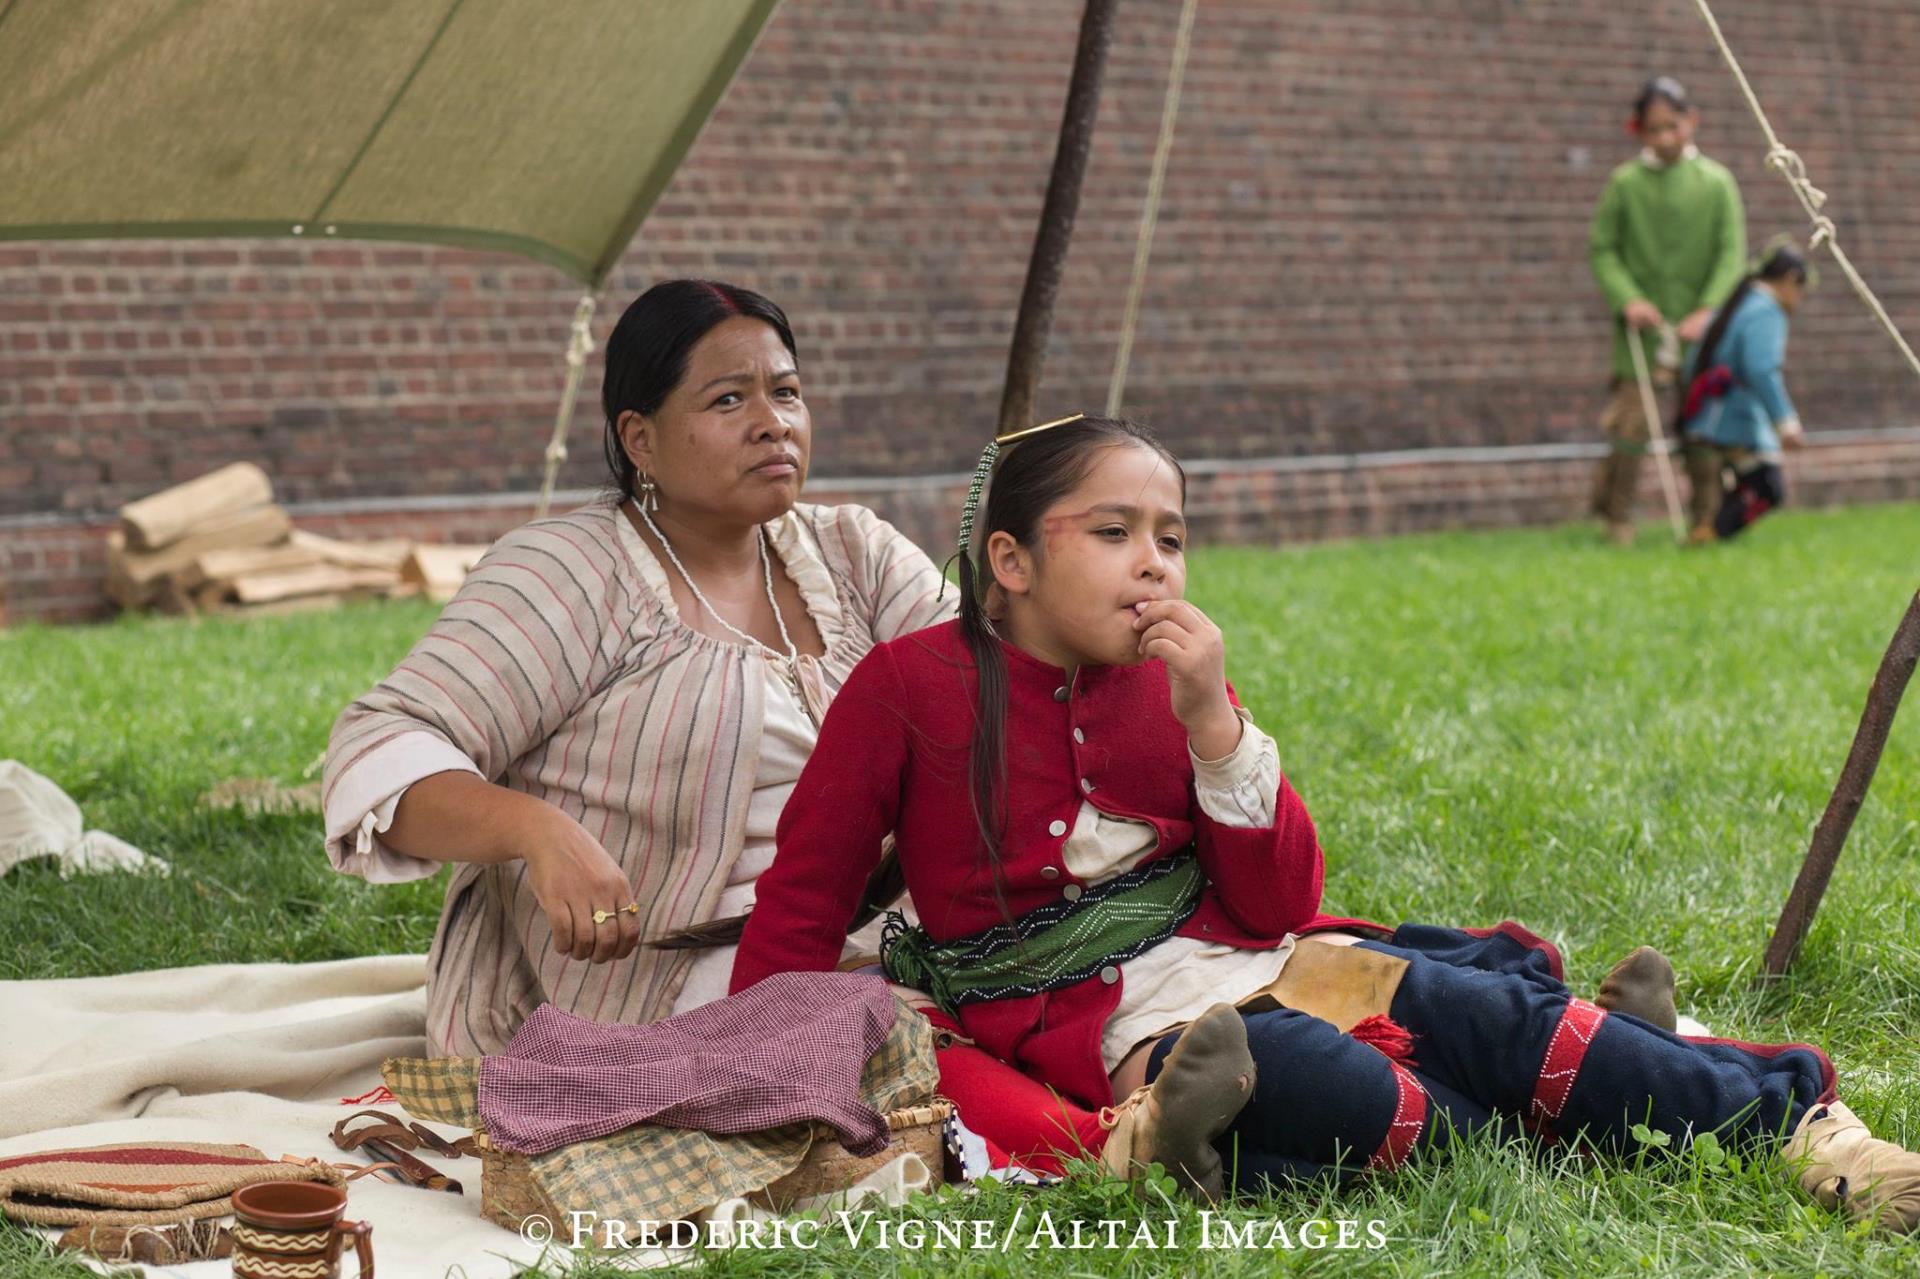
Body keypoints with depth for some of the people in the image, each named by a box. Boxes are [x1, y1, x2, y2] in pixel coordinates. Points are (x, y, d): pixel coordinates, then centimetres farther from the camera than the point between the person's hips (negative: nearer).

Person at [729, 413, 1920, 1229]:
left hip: (1259, 963, 5)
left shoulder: (1172, 686, 10)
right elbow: (801, 902, -1)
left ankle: (1797, 1122, -15)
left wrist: (1211, 721, -9)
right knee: (1329, 1089, -36)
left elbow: (1281, 903, 3)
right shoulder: (910, 683, -5)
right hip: (1115, 1025, -5)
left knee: (1498, 1013, -16)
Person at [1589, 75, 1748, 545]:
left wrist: (1707, 310, -15)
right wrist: (1628, 299, -13)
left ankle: (1707, 519, 17)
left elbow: (1732, 255, -2)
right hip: (1644, 325, -1)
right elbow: (1602, 250, 2)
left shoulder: (1717, 182, 0)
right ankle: (1616, 516, 10)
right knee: (1632, 425, -6)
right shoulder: (1624, 183, -1)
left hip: (1698, 327, 1)